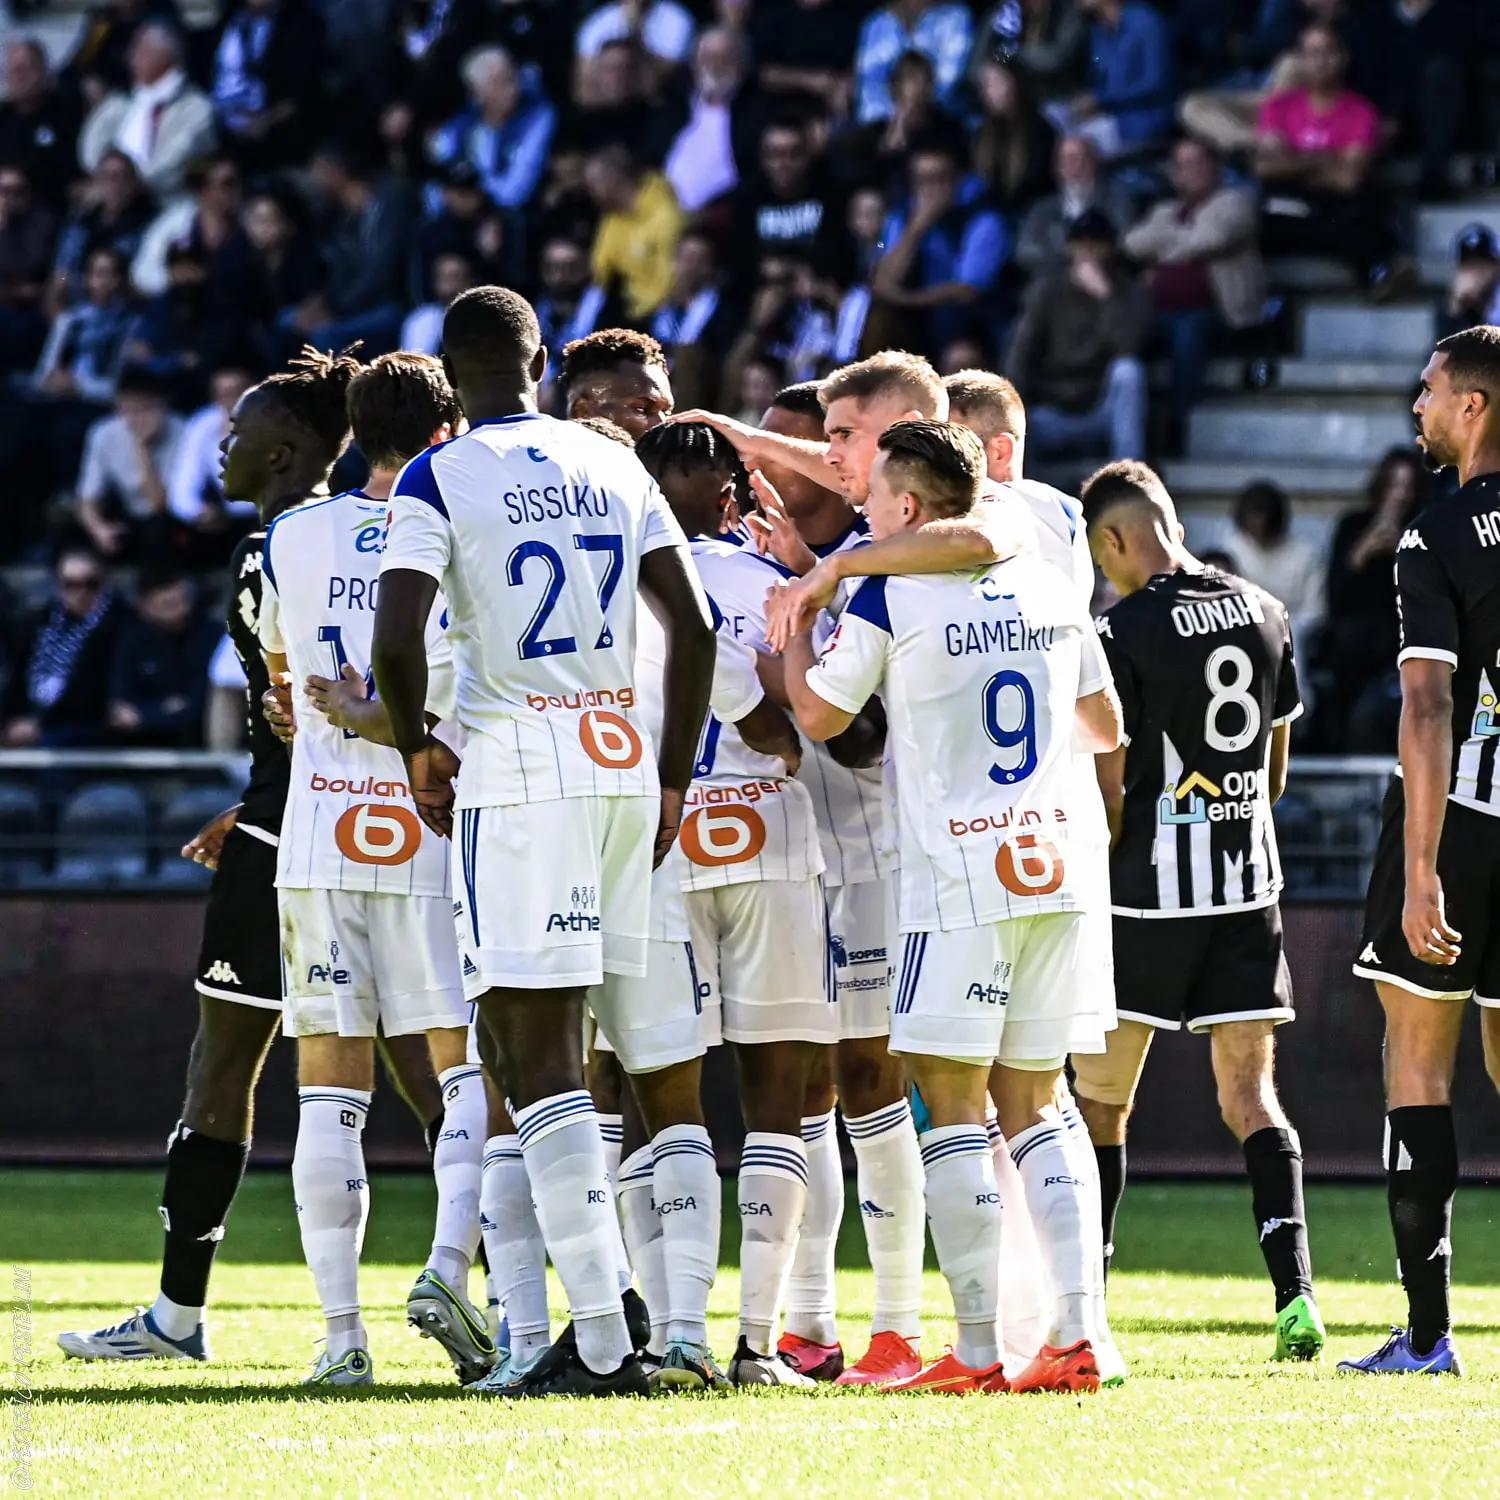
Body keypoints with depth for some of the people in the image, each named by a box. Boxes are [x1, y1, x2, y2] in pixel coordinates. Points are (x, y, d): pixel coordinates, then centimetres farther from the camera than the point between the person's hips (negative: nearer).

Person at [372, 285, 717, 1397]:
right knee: (537, 1040, 16)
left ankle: (604, 1344, -11)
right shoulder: (618, 470, 12)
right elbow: (693, 629, 9)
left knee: (540, 1058, -5)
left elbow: (397, 640, -15)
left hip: (517, 776, -5)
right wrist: (674, 783, 16)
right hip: (624, 763, 5)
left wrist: (417, 751, 3)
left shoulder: (438, 481, -3)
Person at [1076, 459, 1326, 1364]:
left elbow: (1111, 789, -11)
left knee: (1102, 1101, 6)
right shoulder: (1266, 616, 6)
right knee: (1251, 1096, 6)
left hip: (1151, 890, -5)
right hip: (1249, 883, 5)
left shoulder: (1125, 631, -13)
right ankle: (1295, 1289, -9)